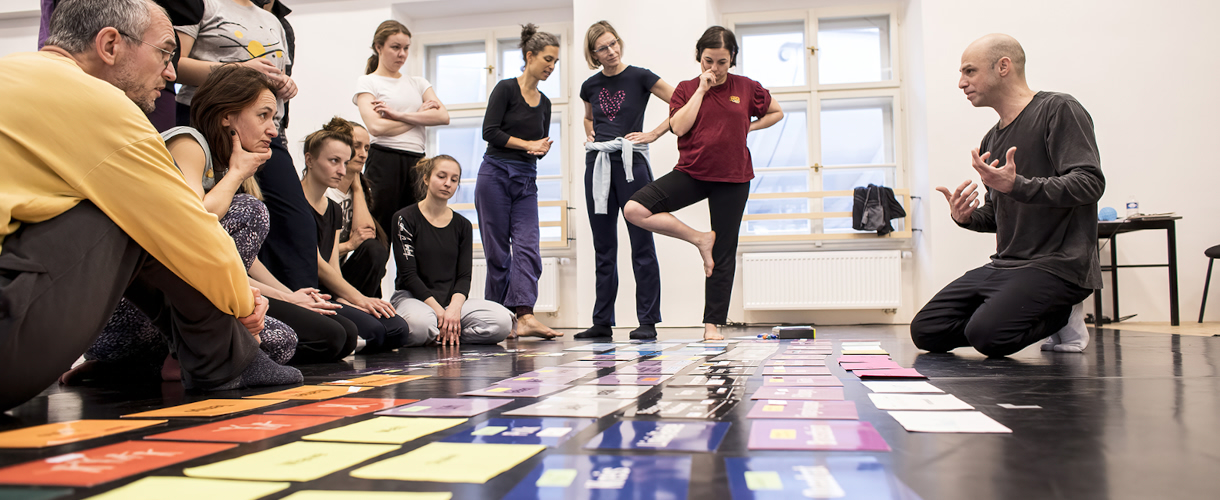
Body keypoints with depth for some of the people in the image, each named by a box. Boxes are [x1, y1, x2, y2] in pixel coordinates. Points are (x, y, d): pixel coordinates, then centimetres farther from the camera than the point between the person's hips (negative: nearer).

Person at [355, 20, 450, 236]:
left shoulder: (418, 83, 20)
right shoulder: (367, 82, 6)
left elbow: (443, 116, 3)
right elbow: (376, 127, -10)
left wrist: (399, 114, -8)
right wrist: (421, 114, 1)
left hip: (417, 161, 4)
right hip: (384, 161, -4)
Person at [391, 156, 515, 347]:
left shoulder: (463, 225, 12)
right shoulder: (405, 218, -1)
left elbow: (464, 276, 5)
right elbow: (408, 274, -8)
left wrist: (454, 307, -17)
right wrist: (438, 309, -20)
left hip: (452, 300, 4)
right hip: (412, 297, -4)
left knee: (503, 322, -23)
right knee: (421, 324, -42)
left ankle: (438, 335, -8)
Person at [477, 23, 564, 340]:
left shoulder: (544, 103, 15)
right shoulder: (506, 89, -3)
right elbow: (490, 131, -12)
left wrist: (542, 148, -4)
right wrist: (527, 144, -8)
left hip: (527, 181, 5)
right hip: (496, 174, -5)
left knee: (528, 247, -11)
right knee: (498, 251, -1)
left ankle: (525, 317, -21)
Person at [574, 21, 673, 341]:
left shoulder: (639, 77, -2)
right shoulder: (590, 86, 11)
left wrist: (653, 134, -8)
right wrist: (591, 135, 12)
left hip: (630, 163, -4)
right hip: (597, 164, 5)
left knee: (641, 244, -3)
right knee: (604, 248, 7)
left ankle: (647, 321, 2)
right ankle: (602, 322, 13)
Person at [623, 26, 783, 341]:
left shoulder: (746, 88, 4)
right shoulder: (686, 89, 3)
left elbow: (777, 112, 18)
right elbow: (678, 127, -13)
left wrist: (748, 127, 4)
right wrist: (701, 90, -11)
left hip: (733, 179, 0)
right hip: (691, 173, 1)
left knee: (724, 255, 3)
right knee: (634, 209, -20)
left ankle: (712, 325, 14)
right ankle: (700, 239, -5)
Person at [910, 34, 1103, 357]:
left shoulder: (1058, 110, -4)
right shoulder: (992, 140, 19)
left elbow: (1090, 183, -16)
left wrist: (1017, 185, -28)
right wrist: (966, 217, 1)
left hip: (1058, 265, -8)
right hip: (1004, 267, 8)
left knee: (987, 333, -29)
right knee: (925, 332, -1)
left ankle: (1062, 315, 2)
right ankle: (1052, 314, 10)